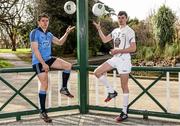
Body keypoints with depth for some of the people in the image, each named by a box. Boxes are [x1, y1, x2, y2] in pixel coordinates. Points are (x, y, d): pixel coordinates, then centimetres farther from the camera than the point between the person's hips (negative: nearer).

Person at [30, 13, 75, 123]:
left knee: (68, 65, -8)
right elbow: (35, 50, -16)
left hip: (48, 59, 7)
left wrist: (67, 33, 5)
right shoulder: (35, 33, -10)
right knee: (45, 85, -9)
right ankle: (43, 112, 0)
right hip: (38, 62, -7)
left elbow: (60, 42, 20)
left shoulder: (49, 34, 12)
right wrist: (43, 64, -20)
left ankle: (64, 88, 9)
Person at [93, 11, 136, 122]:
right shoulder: (115, 30, 14)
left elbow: (133, 48, -16)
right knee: (97, 72, 0)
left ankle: (124, 113, 5)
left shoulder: (129, 31, -9)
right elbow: (105, 40, 16)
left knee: (124, 86, -2)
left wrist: (118, 50, -18)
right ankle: (111, 92, 11)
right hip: (115, 59, 7)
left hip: (124, 60, -7)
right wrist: (99, 29, 7)